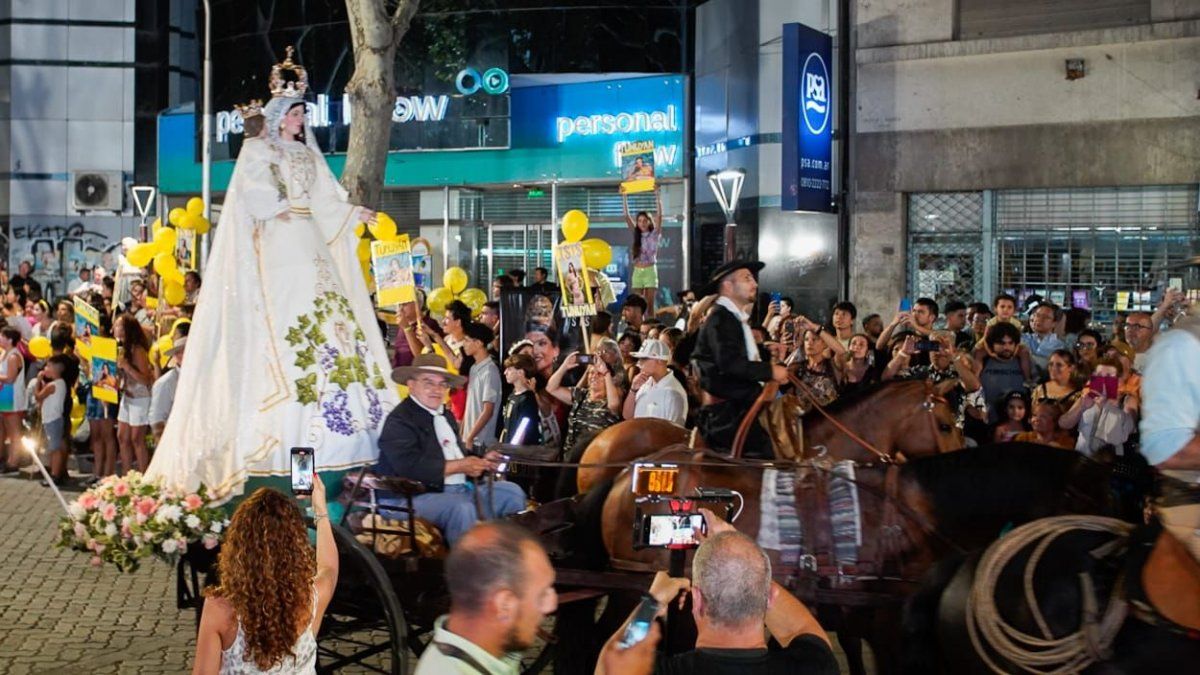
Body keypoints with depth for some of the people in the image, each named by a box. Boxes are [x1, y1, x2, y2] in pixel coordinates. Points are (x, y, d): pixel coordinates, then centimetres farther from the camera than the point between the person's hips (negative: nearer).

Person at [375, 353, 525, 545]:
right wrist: (459, 466, -18)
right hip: (412, 498, -9)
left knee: (511, 492, 1)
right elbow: (411, 468, -23)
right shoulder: (399, 420, -11)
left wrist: (481, 462, -2)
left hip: (458, 490, 9)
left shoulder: (445, 415, 17)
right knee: (462, 508, -34)